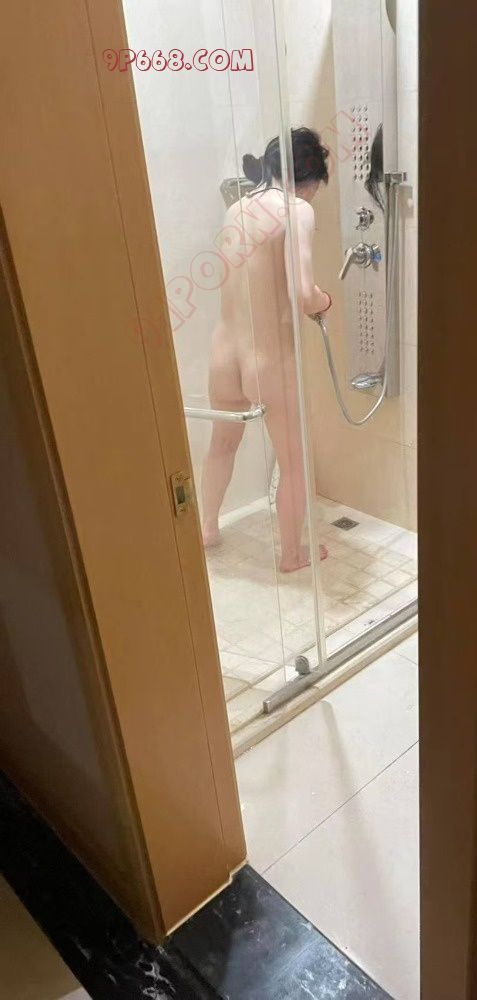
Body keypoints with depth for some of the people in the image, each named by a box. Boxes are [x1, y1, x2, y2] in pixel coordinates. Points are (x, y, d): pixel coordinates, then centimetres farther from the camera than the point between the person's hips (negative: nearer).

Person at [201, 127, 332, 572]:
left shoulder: (236, 209, 8)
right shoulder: (297, 210, -13)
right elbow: (303, 296, -25)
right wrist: (324, 300, -4)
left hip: (224, 352, 6)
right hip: (271, 360, -6)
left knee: (223, 441, 29)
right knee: (293, 461, 16)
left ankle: (208, 528, 48)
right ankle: (292, 553, 33)